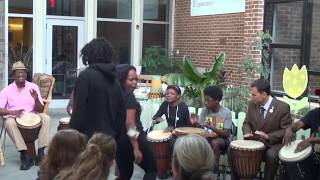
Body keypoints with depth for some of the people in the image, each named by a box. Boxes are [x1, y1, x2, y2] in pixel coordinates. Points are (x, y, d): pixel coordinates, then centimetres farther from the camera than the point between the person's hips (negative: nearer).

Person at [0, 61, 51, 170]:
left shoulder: (33, 87, 2)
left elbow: (40, 110, 1)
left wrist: (36, 99, -20)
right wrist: (12, 112, -25)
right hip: (14, 118, -1)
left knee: (45, 117, -27)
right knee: (9, 123, -35)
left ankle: (41, 152, -27)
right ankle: (25, 155, -31)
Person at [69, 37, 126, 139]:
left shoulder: (86, 76, -10)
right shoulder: (114, 80, 10)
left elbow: (79, 109, -14)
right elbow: (121, 110, 13)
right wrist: (117, 134, 19)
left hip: (89, 135, -6)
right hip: (110, 137, 7)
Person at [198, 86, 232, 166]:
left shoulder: (226, 112, -15)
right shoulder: (205, 110, -2)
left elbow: (226, 134, -19)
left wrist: (210, 126, -30)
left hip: (223, 140, -3)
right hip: (208, 138, 3)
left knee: (215, 142, -35)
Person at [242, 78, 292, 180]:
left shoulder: (282, 107, -15)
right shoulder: (252, 104, -1)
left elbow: (286, 130, -13)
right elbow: (247, 122, 11)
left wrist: (268, 136, -25)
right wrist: (247, 132, -12)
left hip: (273, 144, -4)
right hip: (254, 141, 4)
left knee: (271, 155, -35)